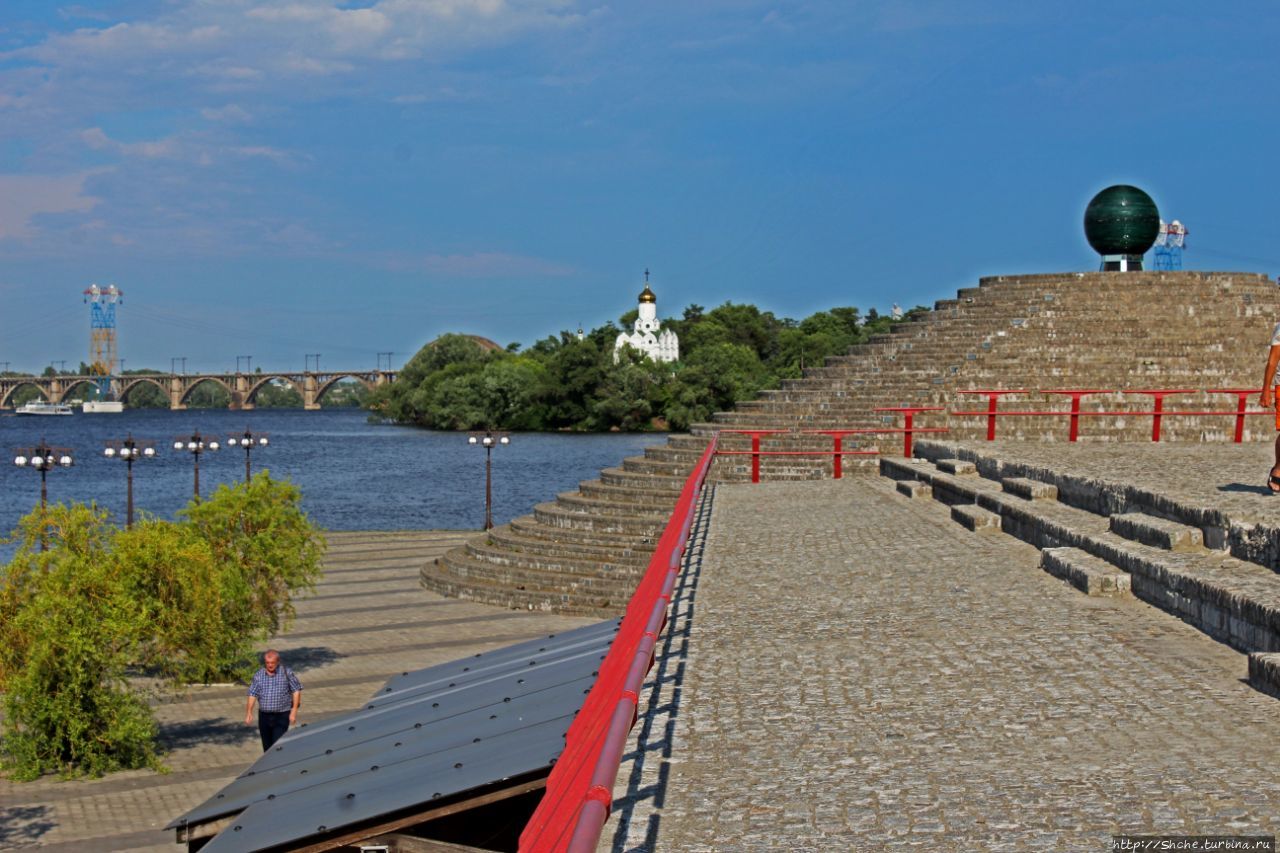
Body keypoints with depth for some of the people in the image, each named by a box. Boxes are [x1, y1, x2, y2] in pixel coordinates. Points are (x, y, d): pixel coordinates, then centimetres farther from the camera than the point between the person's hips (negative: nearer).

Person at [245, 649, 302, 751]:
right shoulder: (258, 675, 3)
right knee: (267, 747, 11)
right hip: (264, 716, 4)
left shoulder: (287, 673, -4)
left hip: (282, 716, -4)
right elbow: (252, 695, 2)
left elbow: (296, 690, -2)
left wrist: (294, 711, -8)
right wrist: (249, 713, -8)